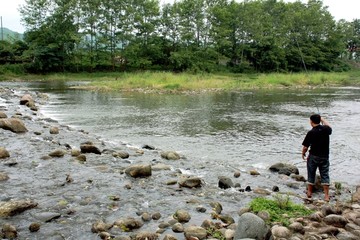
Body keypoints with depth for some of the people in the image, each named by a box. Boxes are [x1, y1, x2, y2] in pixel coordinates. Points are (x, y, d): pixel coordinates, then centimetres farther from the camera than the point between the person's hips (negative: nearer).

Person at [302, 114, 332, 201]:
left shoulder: (311, 133, -17)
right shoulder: (326, 129, -7)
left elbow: (305, 146, -13)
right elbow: (330, 128, 20)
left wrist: (303, 154, 5)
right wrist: (323, 119, 28)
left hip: (313, 156, -3)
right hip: (324, 156, 3)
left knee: (311, 174, 13)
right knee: (325, 175, 8)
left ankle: (309, 192, 26)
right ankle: (326, 196, 7)